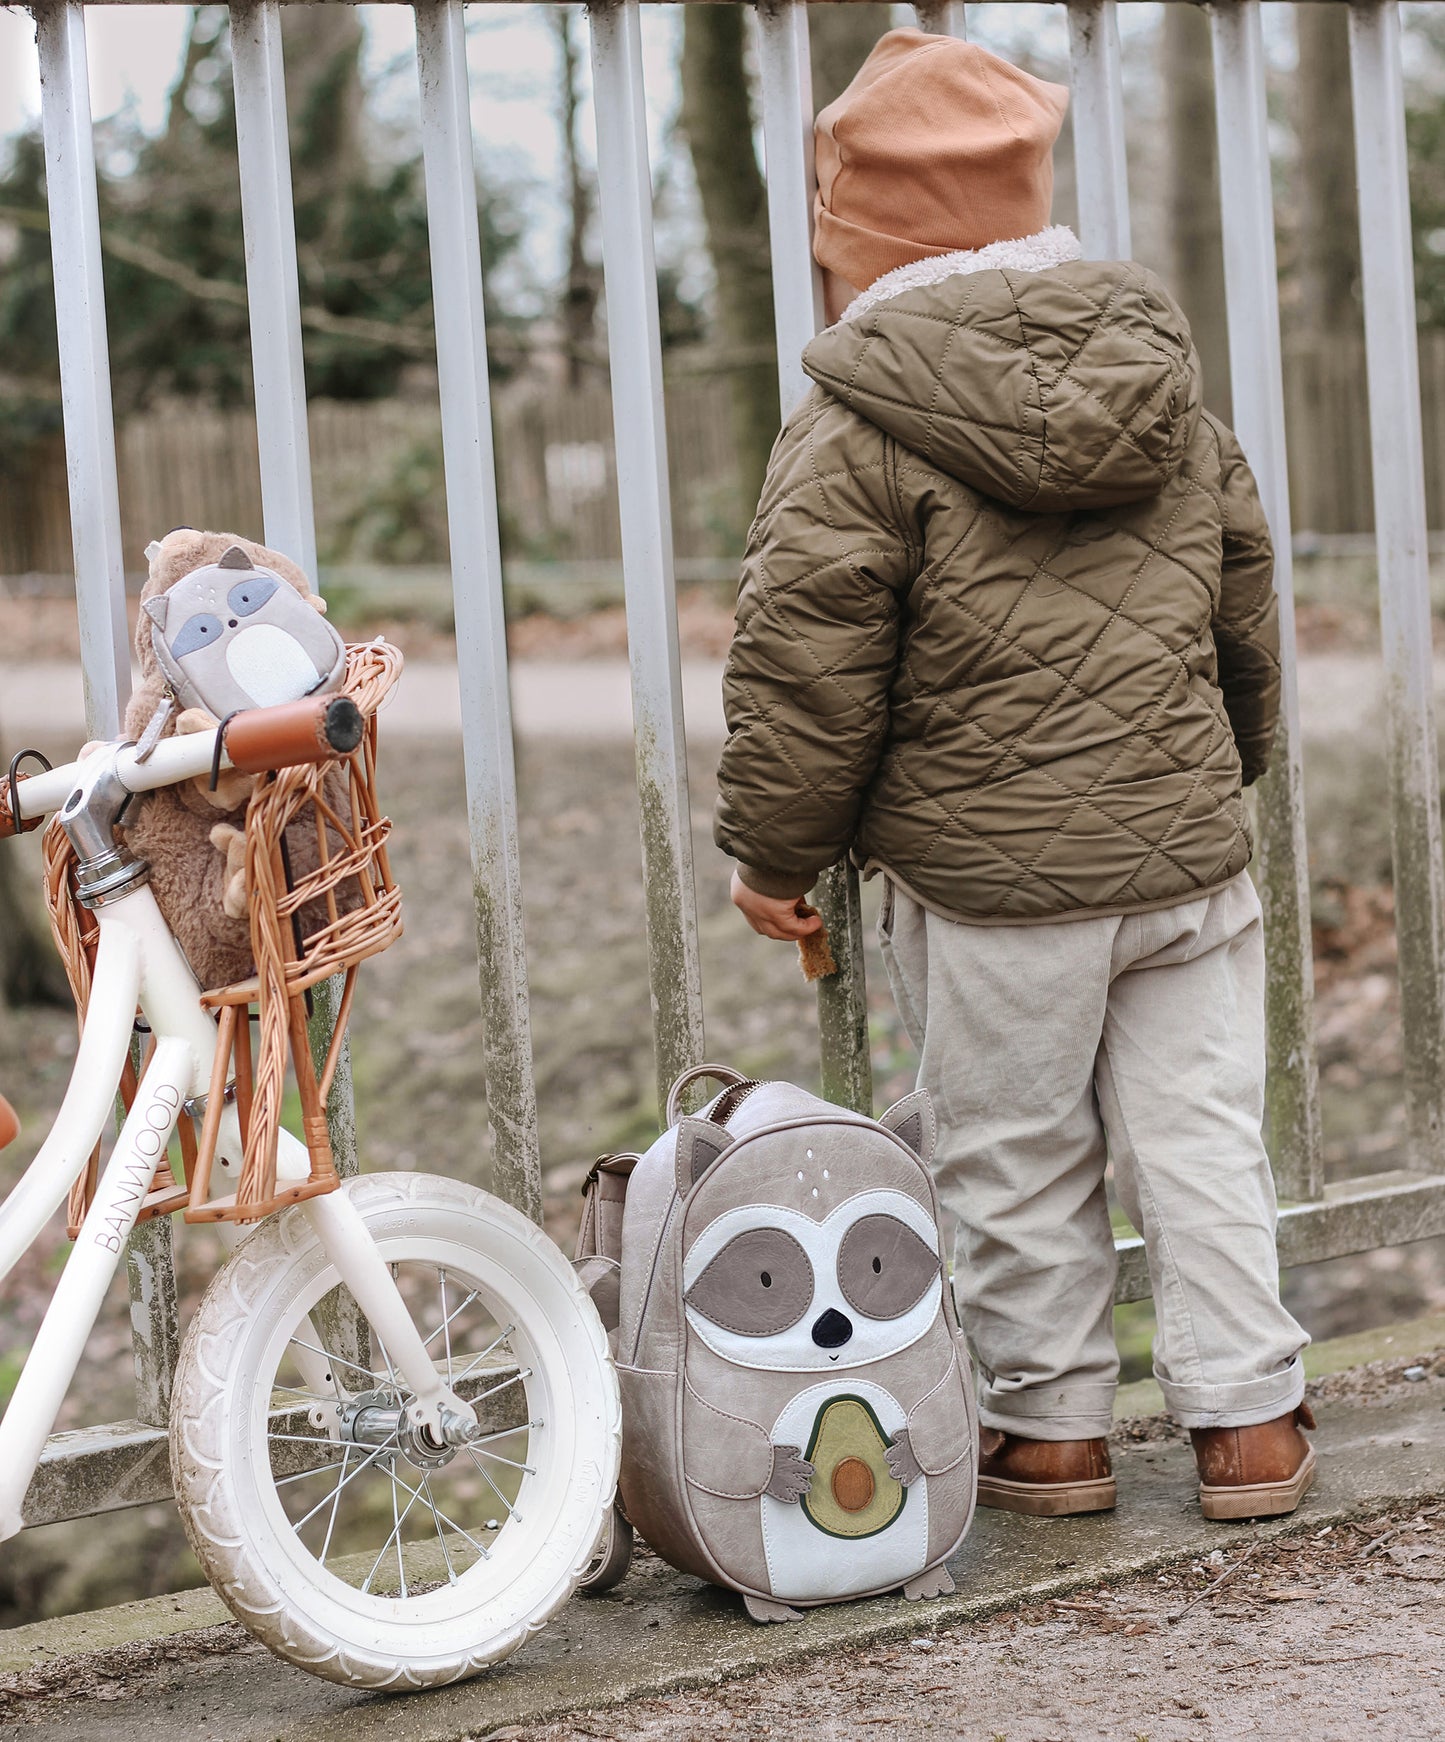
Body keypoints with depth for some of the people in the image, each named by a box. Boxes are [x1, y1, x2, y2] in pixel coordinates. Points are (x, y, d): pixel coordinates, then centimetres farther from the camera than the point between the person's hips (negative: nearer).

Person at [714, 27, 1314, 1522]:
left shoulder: (855, 431, -11)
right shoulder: (1169, 387, 8)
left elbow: (807, 660, -11)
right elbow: (1245, 600, 18)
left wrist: (772, 847, 2)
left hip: (991, 872, -4)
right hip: (1187, 843, 5)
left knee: (1020, 1158, 9)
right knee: (1199, 1134, 11)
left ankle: (1048, 1425, 19)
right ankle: (1248, 1417, 15)